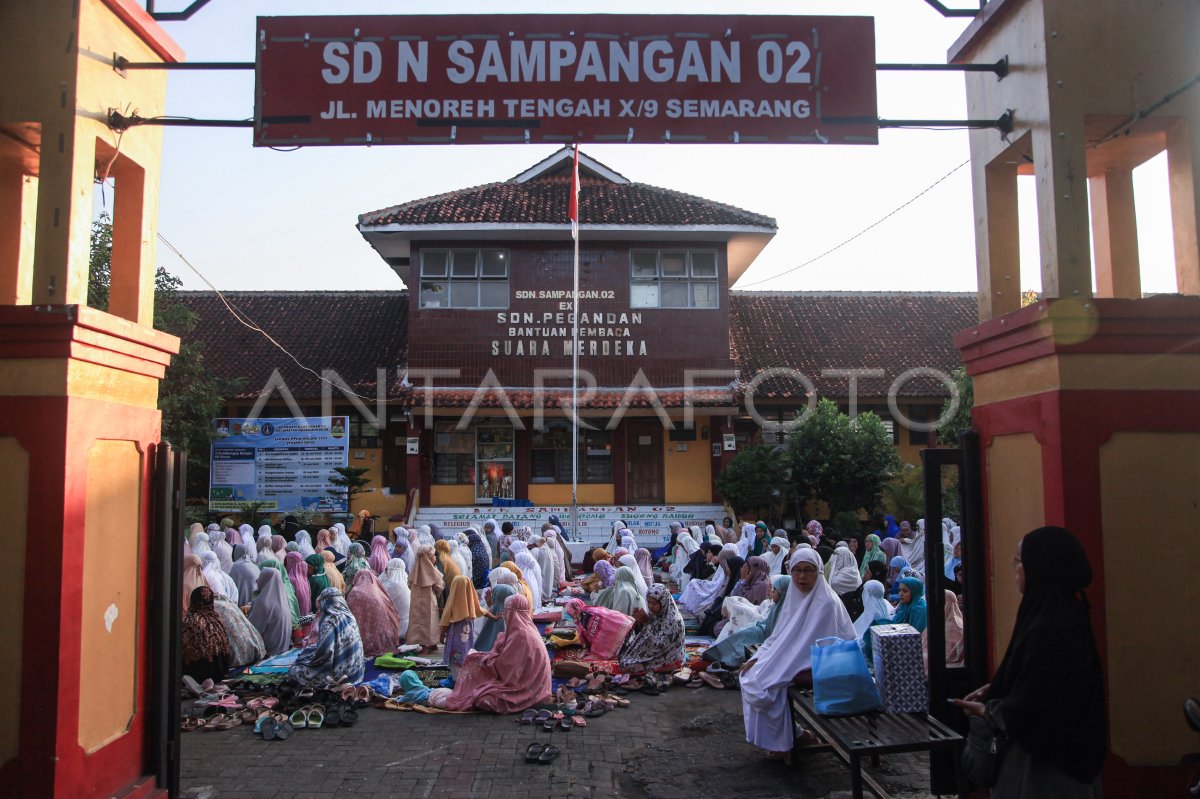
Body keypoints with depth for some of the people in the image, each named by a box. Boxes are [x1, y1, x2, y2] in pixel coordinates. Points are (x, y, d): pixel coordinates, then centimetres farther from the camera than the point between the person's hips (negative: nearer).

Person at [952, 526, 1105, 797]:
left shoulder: (1047, 628, -28)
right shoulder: (1062, 612, 3)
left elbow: (1032, 706, -24)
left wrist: (986, 710, -8)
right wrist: (993, 689, 7)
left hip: (1045, 757, -9)